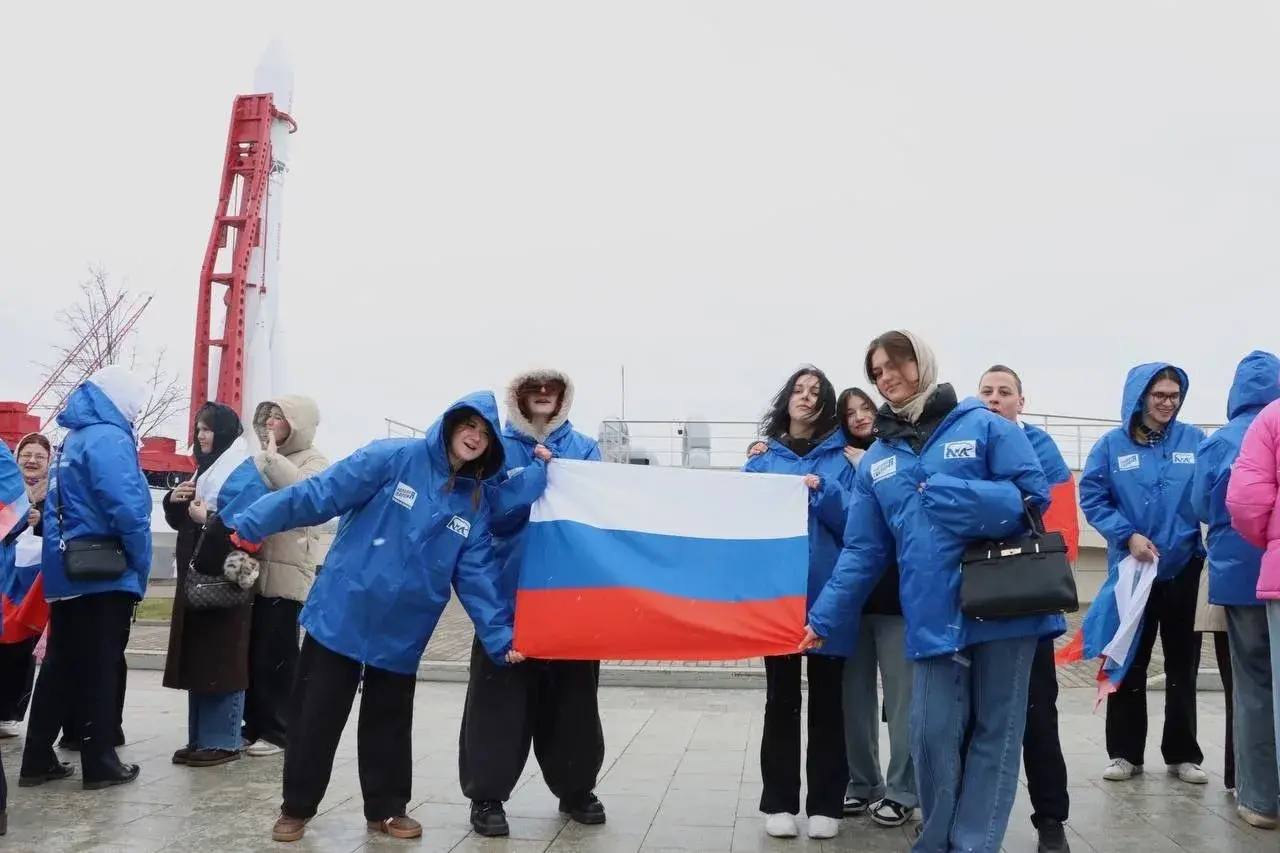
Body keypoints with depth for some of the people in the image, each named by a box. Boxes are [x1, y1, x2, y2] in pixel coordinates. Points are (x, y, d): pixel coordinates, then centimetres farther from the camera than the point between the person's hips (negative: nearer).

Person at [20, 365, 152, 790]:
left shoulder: (72, 439, 15)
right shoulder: (108, 438, -15)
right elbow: (127, 508, -26)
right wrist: (140, 562, -12)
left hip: (67, 572, 8)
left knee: (61, 667, 14)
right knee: (99, 670, -1)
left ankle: (37, 760, 20)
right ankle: (100, 764, 7)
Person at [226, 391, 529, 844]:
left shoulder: (475, 505, 2)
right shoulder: (394, 457, -11)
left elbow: (477, 576, -1)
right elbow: (320, 494, -14)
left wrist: (500, 636, -11)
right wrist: (251, 526, -18)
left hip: (400, 634, 3)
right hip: (340, 614, -3)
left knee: (389, 726, 15)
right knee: (315, 718, 8)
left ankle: (387, 809, 33)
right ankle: (296, 808, 27)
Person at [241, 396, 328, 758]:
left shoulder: (313, 460, -2)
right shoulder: (264, 459, 17)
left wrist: (273, 457, -16)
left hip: (288, 572, -6)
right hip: (255, 569, 6)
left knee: (276, 654, -1)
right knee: (252, 652, 11)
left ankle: (278, 732, 10)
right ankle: (255, 725, 23)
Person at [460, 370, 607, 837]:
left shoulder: (585, 448, 11)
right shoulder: (498, 448, 3)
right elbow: (496, 511, -10)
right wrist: (541, 476, -18)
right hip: (510, 591, -2)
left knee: (573, 694, 11)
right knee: (501, 697, -1)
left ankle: (576, 789, 25)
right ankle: (487, 795, 11)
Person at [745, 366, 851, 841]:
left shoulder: (841, 458, 6)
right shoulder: (762, 458, 10)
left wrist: (824, 492, -17)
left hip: (828, 593, -1)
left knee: (827, 701, 6)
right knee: (780, 700, 6)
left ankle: (825, 804, 16)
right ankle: (779, 802, 15)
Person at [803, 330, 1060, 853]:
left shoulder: (983, 426, 1)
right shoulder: (876, 461, 12)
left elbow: (1034, 495, -6)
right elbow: (862, 552, 11)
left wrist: (957, 496, -19)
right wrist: (824, 619, 4)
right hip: (934, 615, 3)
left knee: (995, 731, 6)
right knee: (933, 735, 0)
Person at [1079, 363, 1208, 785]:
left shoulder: (1195, 441, -1)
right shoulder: (1112, 445, -4)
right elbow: (1092, 499, -5)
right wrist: (1127, 535, -17)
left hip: (1184, 568, 1)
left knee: (1182, 665, 11)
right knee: (1128, 664, 8)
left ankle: (1183, 754, 23)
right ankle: (1125, 753, 19)